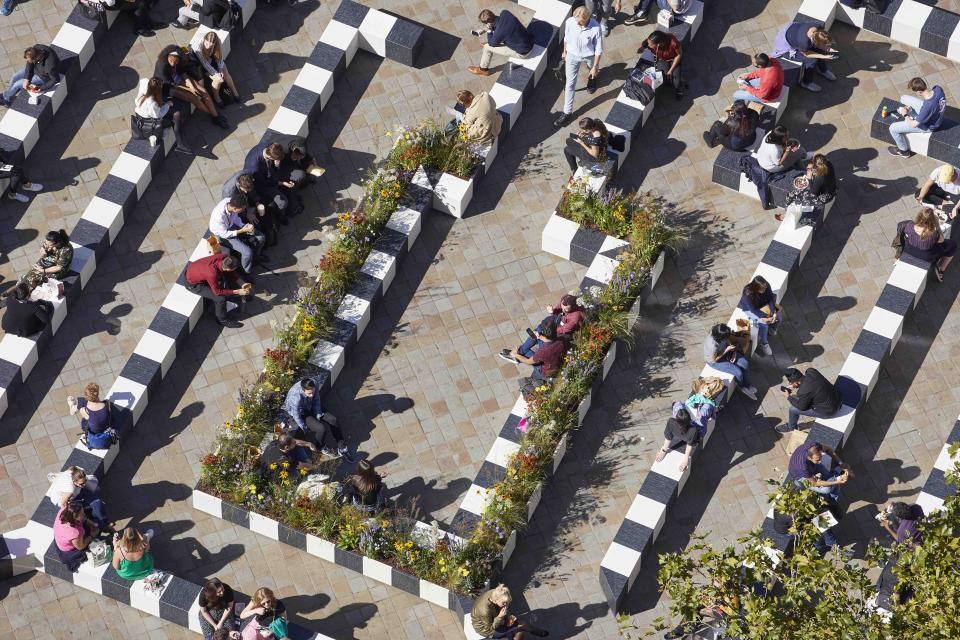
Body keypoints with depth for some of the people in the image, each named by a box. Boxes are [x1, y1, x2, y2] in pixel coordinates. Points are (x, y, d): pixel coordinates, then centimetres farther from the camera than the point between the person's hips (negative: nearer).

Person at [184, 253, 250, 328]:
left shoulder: (225, 257, -23)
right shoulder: (212, 274, -41)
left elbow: (232, 273, -4)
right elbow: (218, 292, -25)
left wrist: (242, 284, -16)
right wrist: (237, 292, -24)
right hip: (194, 283, -7)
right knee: (221, 298, -14)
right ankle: (223, 320, 12)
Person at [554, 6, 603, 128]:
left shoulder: (595, 28, -35)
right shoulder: (569, 22, -28)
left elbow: (598, 49, -21)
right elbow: (566, 38, -6)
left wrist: (595, 67, -13)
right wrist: (565, 52, 10)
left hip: (589, 56, -1)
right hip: (573, 55, 1)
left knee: (592, 71, 33)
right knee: (570, 83, 7)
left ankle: (592, 78, 72)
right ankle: (567, 113, 19)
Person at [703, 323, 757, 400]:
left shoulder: (719, 334, -22)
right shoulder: (713, 345, -42)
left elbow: (728, 342, 2)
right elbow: (714, 359, -25)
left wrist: (734, 352, -10)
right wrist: (726, 350, -26)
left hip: (725, 352, 7)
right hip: (715, 361, -7)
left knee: (745, 363, -1)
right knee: (738, 372, -10)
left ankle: (747, 385, 21)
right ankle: (742, 387, 23)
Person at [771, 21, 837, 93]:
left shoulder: (819, 28, -24)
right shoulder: (804, 42, -42)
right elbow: (807, 54, -20)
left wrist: (828, 49, -16)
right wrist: (824, 57, -21)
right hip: (786, 47, -7)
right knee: (812, 60, -16)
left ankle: (822, 69, 31)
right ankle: (805, 81, 9)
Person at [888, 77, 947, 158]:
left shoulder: (928, 106, -44)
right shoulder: (938, 88, -24)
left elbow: (914, 124, -29)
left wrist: (905, 115, -9)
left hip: (928, 125, -7)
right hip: (936, 115, 7)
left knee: (893, 128, -3)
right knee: (903, 98, 12)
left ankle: (904, 151, 22)